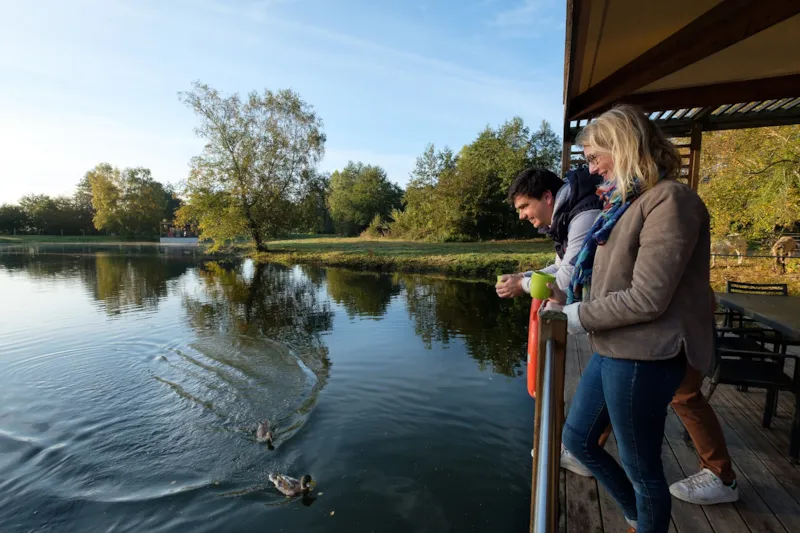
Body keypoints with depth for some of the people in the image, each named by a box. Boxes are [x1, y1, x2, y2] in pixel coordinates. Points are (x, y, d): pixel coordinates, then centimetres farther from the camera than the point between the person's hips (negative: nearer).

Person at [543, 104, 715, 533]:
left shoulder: (669, 200, -15)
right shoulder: (629, 203, 14)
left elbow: (647, 298, -22)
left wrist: (575, 316, -13)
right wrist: (568, 299, 2)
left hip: (644, 357, -10)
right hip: (614, 351, 10)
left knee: (641, 467, 10)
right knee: (577, 438, 21)